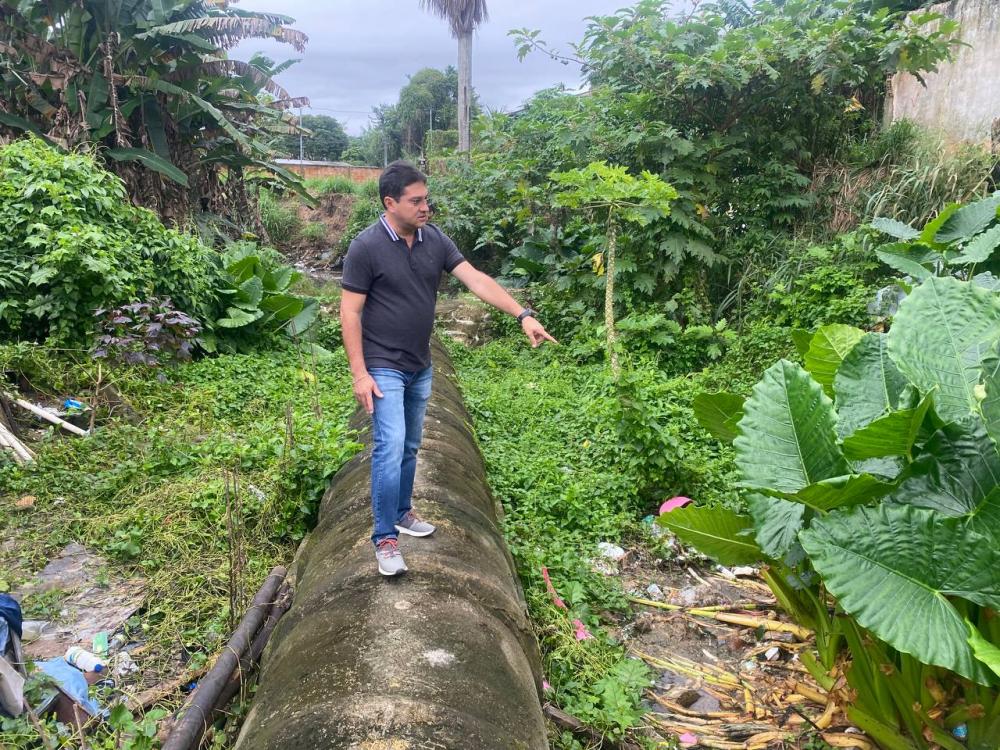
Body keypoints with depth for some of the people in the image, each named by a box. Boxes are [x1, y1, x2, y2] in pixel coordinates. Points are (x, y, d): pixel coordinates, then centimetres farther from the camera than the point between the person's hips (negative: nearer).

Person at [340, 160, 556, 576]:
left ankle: (401, 511, 36)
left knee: (410, 447, 18)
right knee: (390, 446, -13)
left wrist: (523, 315, -15)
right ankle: (384, 538, -4)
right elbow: (350, 311, -14)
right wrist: (359, 373, -18)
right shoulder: (366, 246, -15)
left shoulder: (435, 239, 0)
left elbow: (476, 280, -5)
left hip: (420, 367, 6)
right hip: (383, 368, -6)